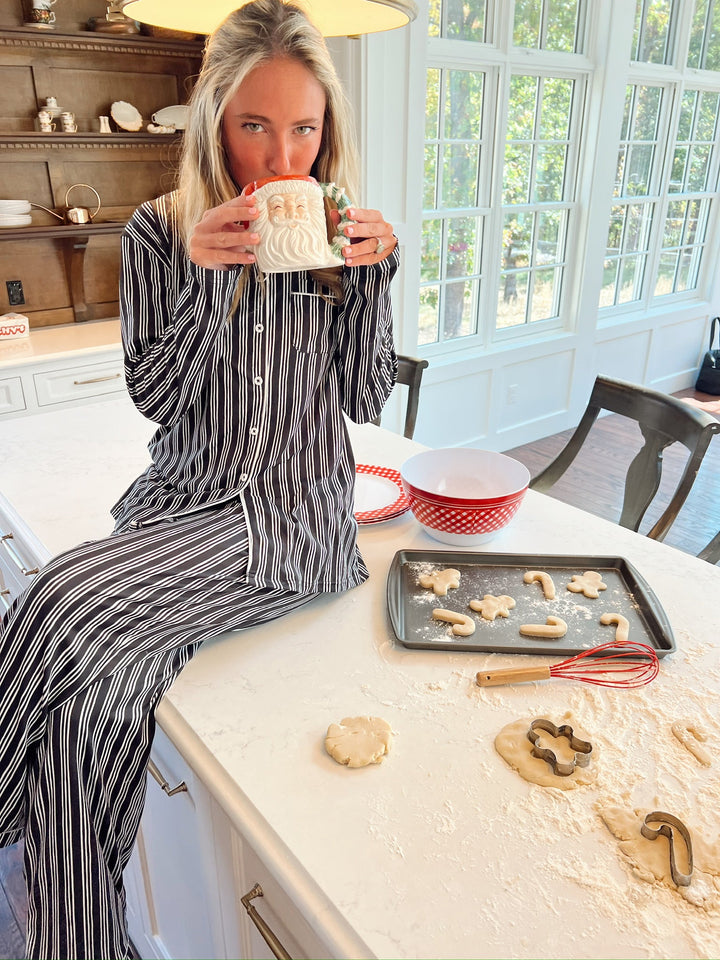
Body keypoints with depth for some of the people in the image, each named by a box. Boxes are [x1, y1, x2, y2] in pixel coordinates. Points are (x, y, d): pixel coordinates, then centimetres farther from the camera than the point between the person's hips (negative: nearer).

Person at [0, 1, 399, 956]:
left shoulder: (341, 233, 6)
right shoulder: (160, 232, 5)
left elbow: (366, 397, 3)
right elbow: (156, 396, 0)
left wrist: (374, 276, -10)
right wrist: (204, 277, -14)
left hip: (299, 515, -2)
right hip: (181, 500, 2)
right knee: (95, 689, -24)